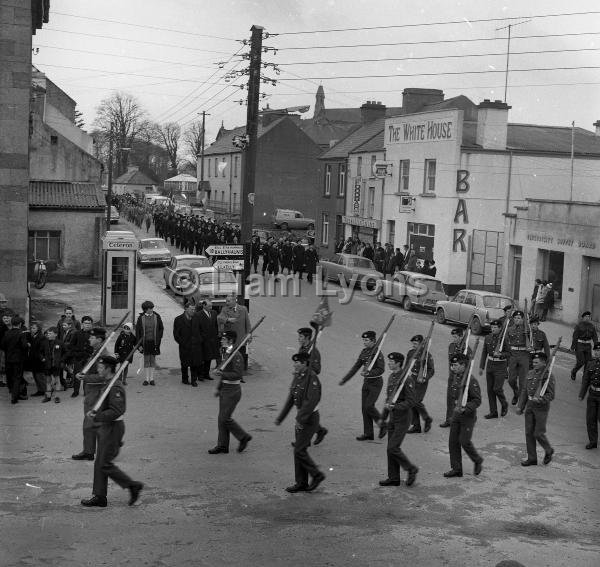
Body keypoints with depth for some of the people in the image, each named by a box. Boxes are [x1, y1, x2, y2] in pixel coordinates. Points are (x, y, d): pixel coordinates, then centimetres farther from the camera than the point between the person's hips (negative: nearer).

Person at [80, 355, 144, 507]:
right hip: (106, 427, 10)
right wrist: (95, 411, 5)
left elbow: (116, 411, -27)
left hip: (113, 428, -10)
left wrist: (97, 417, -25)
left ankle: (133, 485, 3)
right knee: (99, 463, 12)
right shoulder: (107, 384, 12)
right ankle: (99, 496, 18)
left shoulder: (115, 387, -20)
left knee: (105, 464, -6)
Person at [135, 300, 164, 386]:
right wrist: (139, 344, -4)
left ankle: (152, 379, 12)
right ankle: (146, 379, 7)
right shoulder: (141, 318, -2)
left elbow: (161, 328, 8)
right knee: (146, 360, 3)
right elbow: (137, 331, 1)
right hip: (145, 342, -1)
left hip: (154, 342, 1)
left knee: (153, 360, 6)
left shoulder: (156, 317, 0)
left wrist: (158, 339, -1)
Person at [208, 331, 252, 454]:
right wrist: (219, 388, 22)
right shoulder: (226, 353, 11)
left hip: (232, 390, -9)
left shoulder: (236, 356, -19)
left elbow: (238, 375, -26)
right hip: (225, 389, 9)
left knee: (225, 418, -6)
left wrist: (221, 374, -28)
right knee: (221, 418, 11)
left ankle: (243, 437, 11)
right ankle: (222, 445, 19)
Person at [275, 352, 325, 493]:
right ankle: (301, 483, 18)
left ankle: (317, 475, 7)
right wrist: (280, 418, 14)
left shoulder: (312, 377, -18)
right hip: (301, 418, 9)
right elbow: (290, 399, 15)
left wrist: (300, 419, -24)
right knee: (300, 450, 11)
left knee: (299, 450, -8)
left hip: (310, 419, -9)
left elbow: (311, 401, -25)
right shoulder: (297, 377, 9)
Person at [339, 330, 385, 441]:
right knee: (364, 408, 5)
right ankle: (368, 434, 12)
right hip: (366, 382, 8)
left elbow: (381, 369, -20)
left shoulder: (377, 353, -15)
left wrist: (368, 373, -32)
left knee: (368, 406, -15)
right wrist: (344, 379, 12)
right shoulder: (364, 352, 7)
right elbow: (356, 367, 13)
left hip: (376, 383, -8)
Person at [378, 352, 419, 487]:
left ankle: (411, 469, 8)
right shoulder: (391, 377, 10)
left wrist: (395, 406, -26)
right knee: (391, 448, 10)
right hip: (393, 418, 9)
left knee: (393, 448, -10)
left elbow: (411, 401, -20)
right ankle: (393, 478, 18)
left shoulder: (406, 379, -17)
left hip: (403, 419, -9)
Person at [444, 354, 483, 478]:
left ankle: (478, 461, 19)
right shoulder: (455, 377, 6)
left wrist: (465, 408, -27)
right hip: (457, 413, 8)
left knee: (464, 441, -7)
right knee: (453, 441, 6)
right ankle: (456, 469, 15)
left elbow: (477, 400, -19)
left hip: (468, 415, -8)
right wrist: (456, 404, 9)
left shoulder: (471, 380, -19)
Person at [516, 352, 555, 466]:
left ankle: (548, 451, 25)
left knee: (538, 434, -3)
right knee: (529, 433, 7)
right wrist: (520, 406, 11)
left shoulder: (548, 376, -12)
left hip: (542, 408, -6)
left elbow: (551, 395, -14)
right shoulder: (530, 374, 8)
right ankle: (532, 458, 16)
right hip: (530, 406, 6)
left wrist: (540, 399, -30)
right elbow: (525, 391, 14)